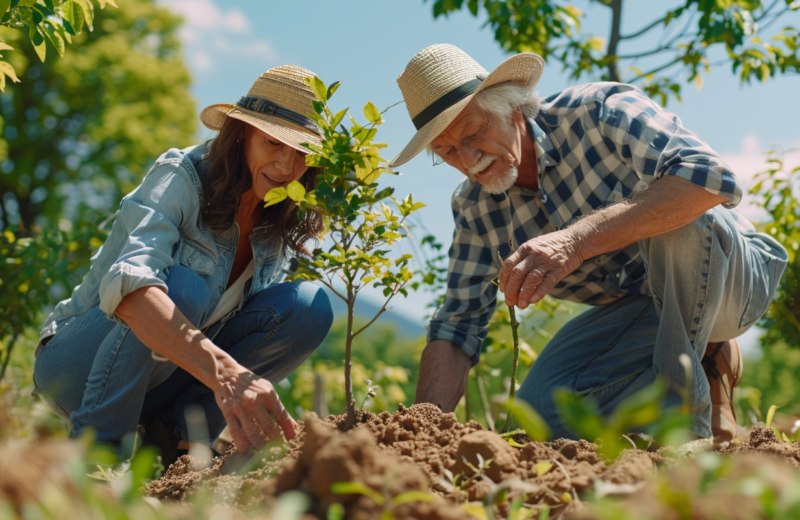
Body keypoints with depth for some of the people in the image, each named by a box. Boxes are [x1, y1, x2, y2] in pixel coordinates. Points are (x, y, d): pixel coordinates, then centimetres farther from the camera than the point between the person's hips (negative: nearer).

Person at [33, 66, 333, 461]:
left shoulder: (283, 228, -3)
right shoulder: (181, 177, -22)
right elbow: (126, 283, -41)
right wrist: (223, 372, -56)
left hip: (161, 377, 6)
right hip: (76, 365, -5)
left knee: (308, 306, -14)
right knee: (183, 288, -36)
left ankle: (176, 430, -8)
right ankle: (96, 444, -20)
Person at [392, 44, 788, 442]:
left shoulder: (598, 111, -24)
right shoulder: (474, 208, -6)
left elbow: (713, 177, -40)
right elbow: (456, 325, -5)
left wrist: (577, 239, -52)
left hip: (731, 273, -5)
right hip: (632, 307, 5)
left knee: (679, 218, -37)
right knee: (542, 414, -15)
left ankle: (688, 413, -19)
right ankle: (702, 360, 4)